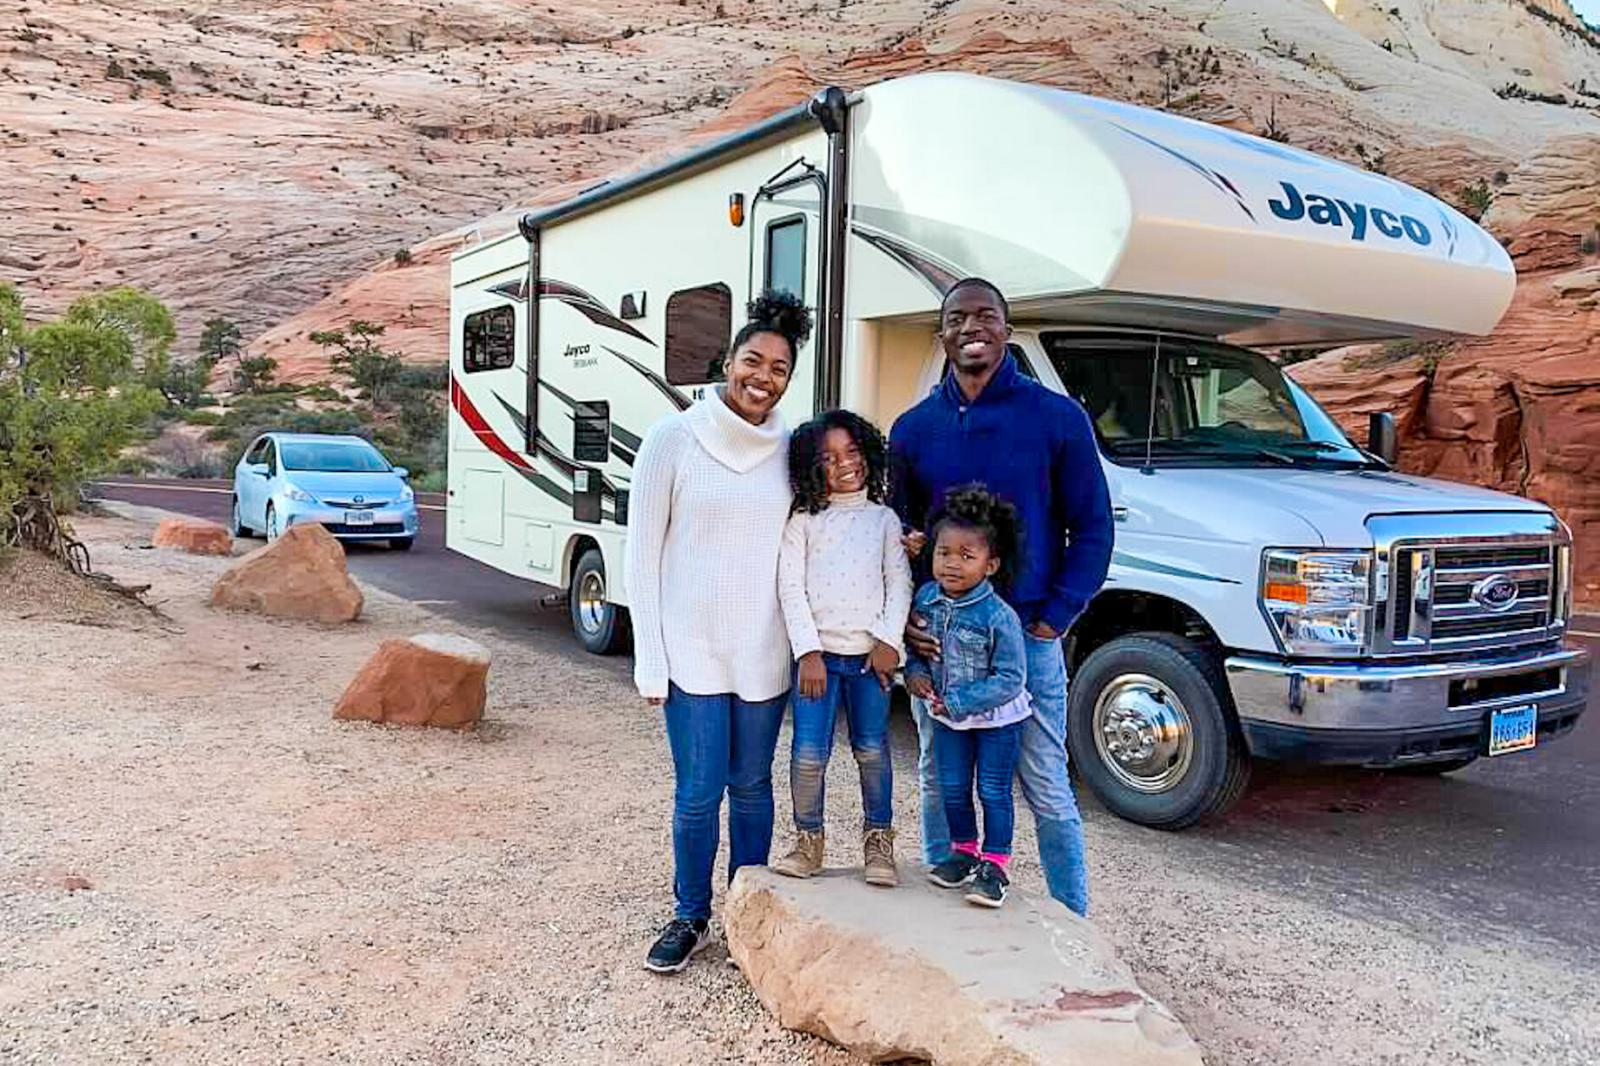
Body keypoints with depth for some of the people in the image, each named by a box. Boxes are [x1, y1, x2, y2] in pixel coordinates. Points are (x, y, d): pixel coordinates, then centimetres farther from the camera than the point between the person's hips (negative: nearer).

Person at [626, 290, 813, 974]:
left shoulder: (791, 450, 2)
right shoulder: (673, 439, -6)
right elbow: (643, 553, -4)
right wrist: (650, 656, -6)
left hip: (764, 652, 3)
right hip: (692, 649, -3)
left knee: (752, 786, 14)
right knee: (698, 792, 2)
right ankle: (691, 919, 23)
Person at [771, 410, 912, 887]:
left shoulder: (884, 519, 9)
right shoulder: (804, 521, 4)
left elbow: (900, 583, 5)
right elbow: (791, 587, -2)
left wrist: (888, 640, -7)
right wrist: (808, 650, -10)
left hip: (870, 653, 1)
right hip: (817, 652, -1)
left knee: (872, 750, 7)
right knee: (809, 754, -2)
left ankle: (878, 841, 22)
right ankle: (808, 840, 17)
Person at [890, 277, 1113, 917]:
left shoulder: (1058, 418, -2)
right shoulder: (913, 429, 7)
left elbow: (1091, 527, 0)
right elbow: (898, 534, 12)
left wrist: (1055, 618, -8)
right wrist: (902, 617, -3)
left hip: (1027, 634, -3)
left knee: (1048, 792, 4)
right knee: (938, 782, 14)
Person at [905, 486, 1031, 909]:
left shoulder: (999, 617, -26)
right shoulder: (926, 598, -9)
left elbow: (1011, 679, -23)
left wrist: (959, 702, -25)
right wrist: (916, 672, -11)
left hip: (997, 719, -5)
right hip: (948, 716, 6)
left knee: (994, 792, 4)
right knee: (952, 788, 16)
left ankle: (994, 865, 18)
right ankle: (964, 852, 35)